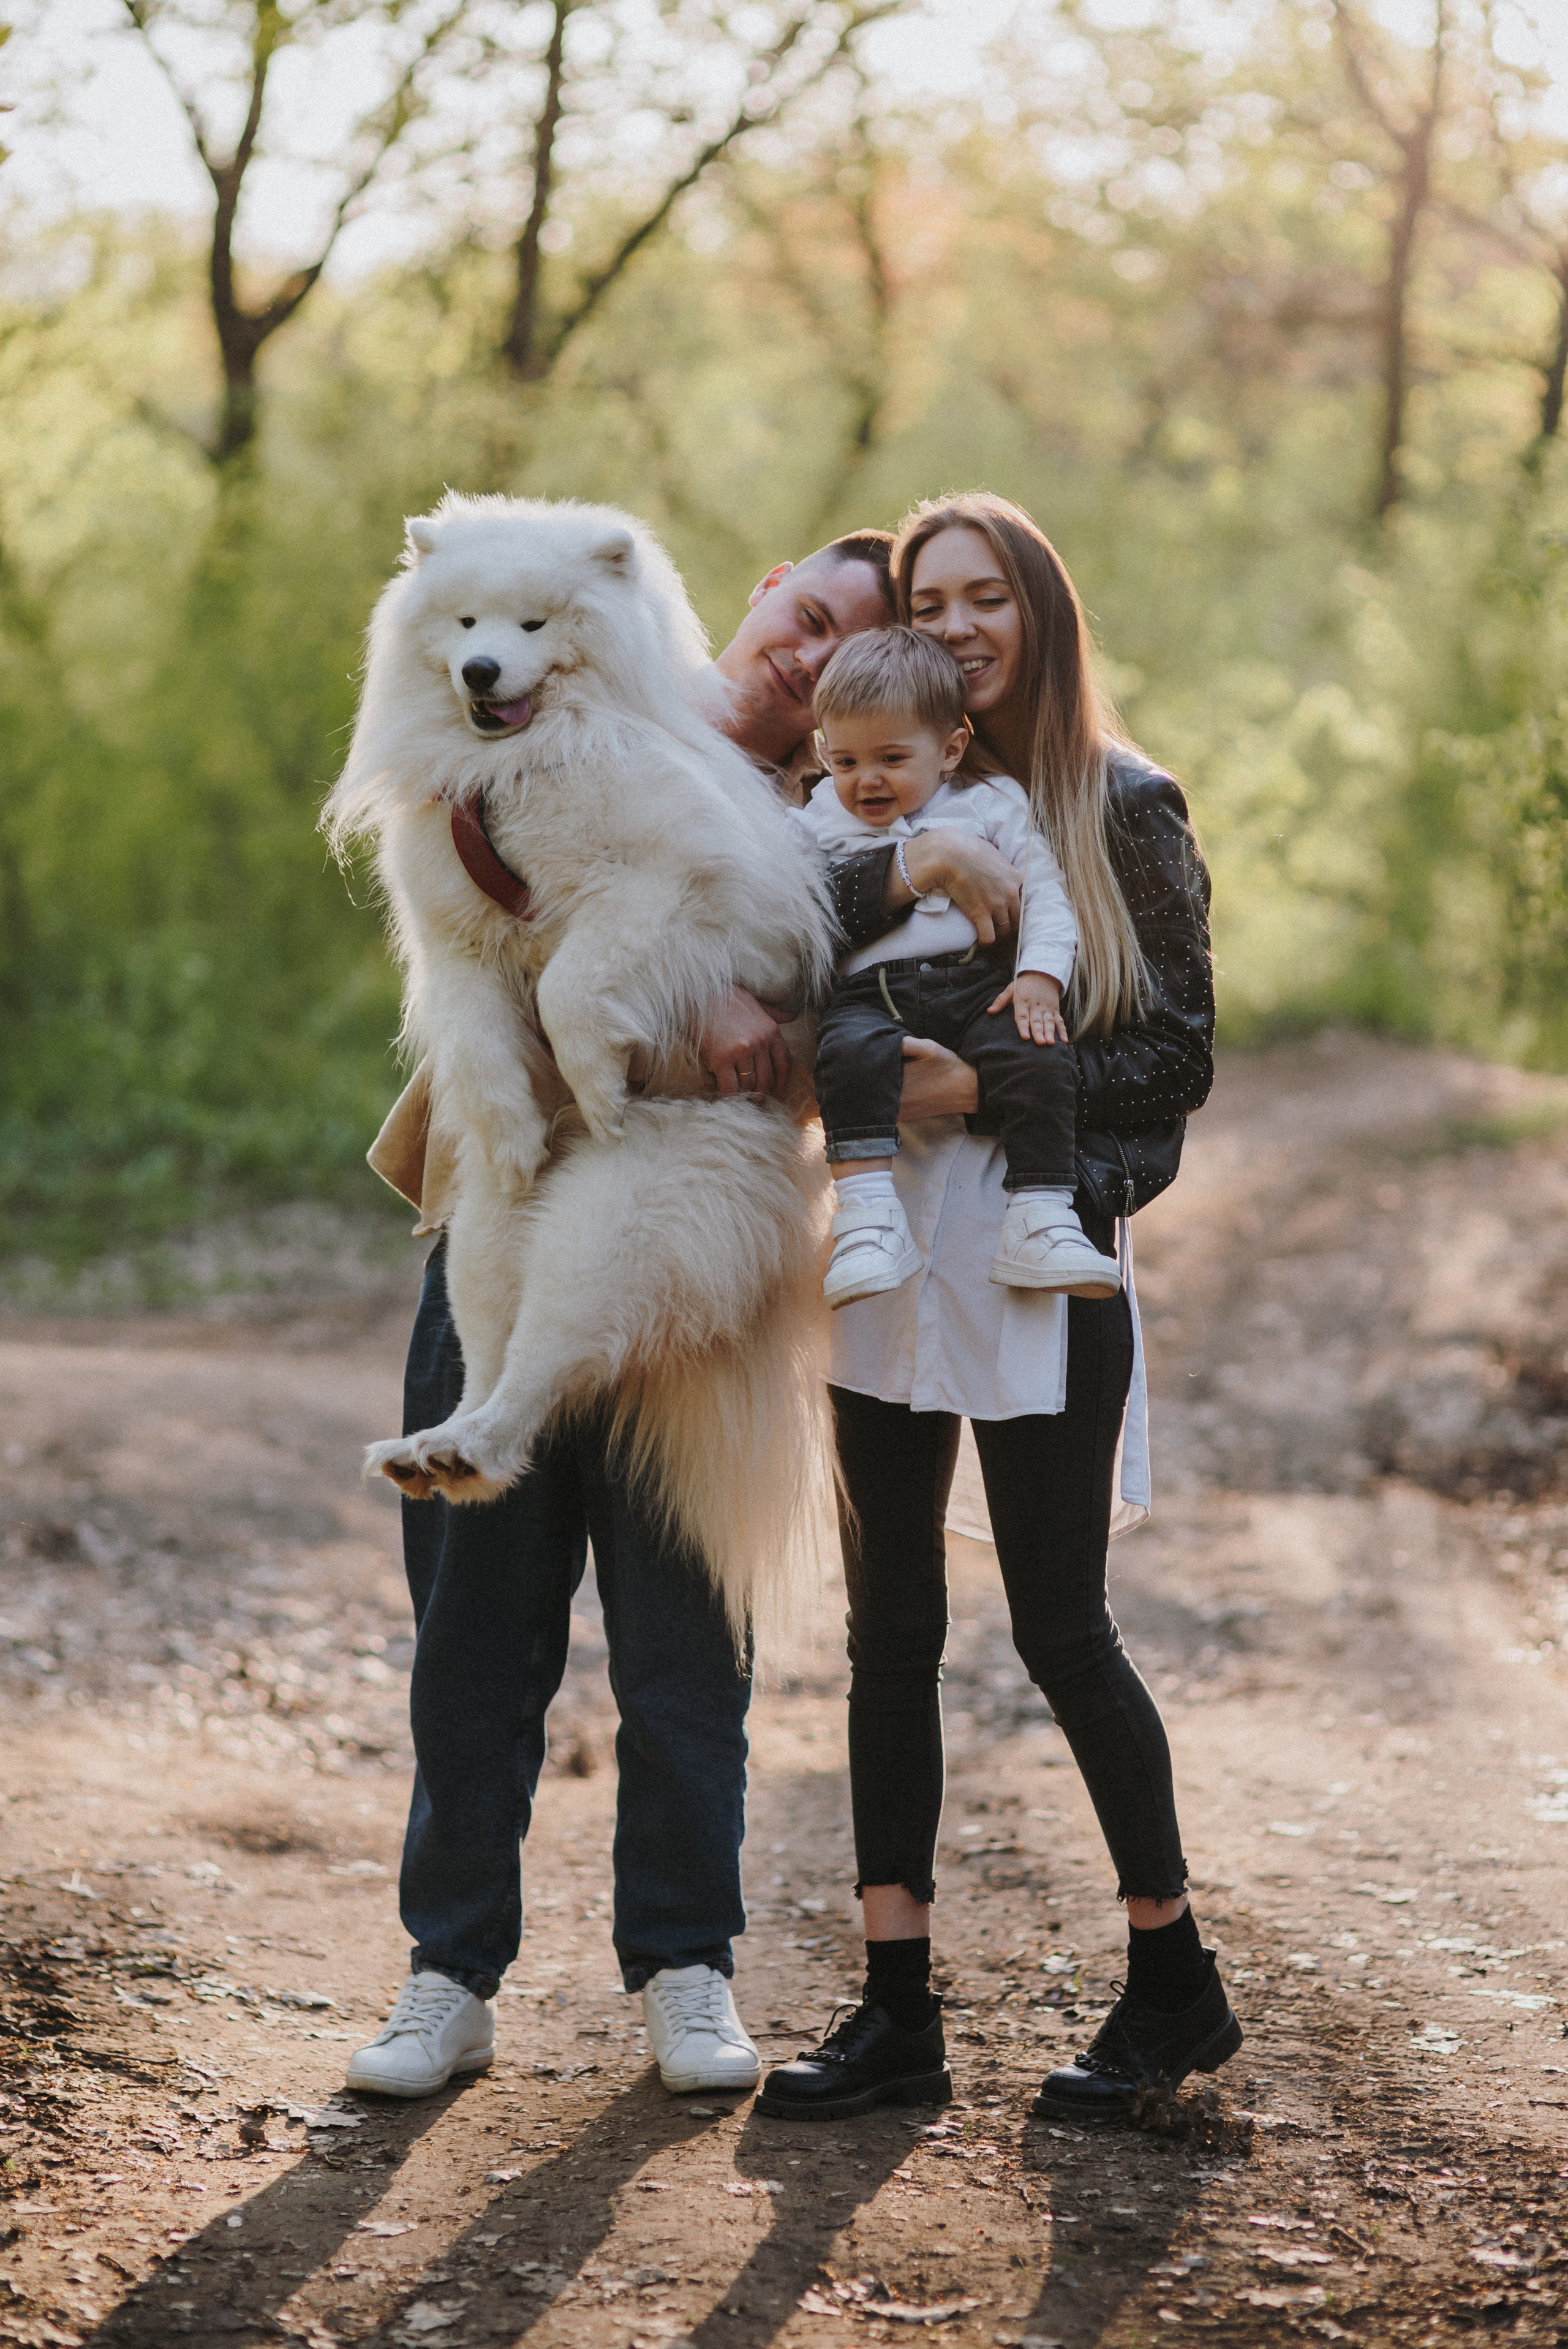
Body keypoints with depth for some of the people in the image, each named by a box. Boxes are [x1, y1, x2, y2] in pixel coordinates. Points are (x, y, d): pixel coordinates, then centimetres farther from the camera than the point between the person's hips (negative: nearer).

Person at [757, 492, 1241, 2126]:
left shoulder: (1124, 807, 0)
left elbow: (1180, 1057, -4)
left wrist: (986, 1085, -14)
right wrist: (895, 874, -22)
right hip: (884, 1246, 4)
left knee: (1059, 1628, 0)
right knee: (889, 1635, 5)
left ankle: (1174, 1980, 18)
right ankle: (898, 2009, 12)